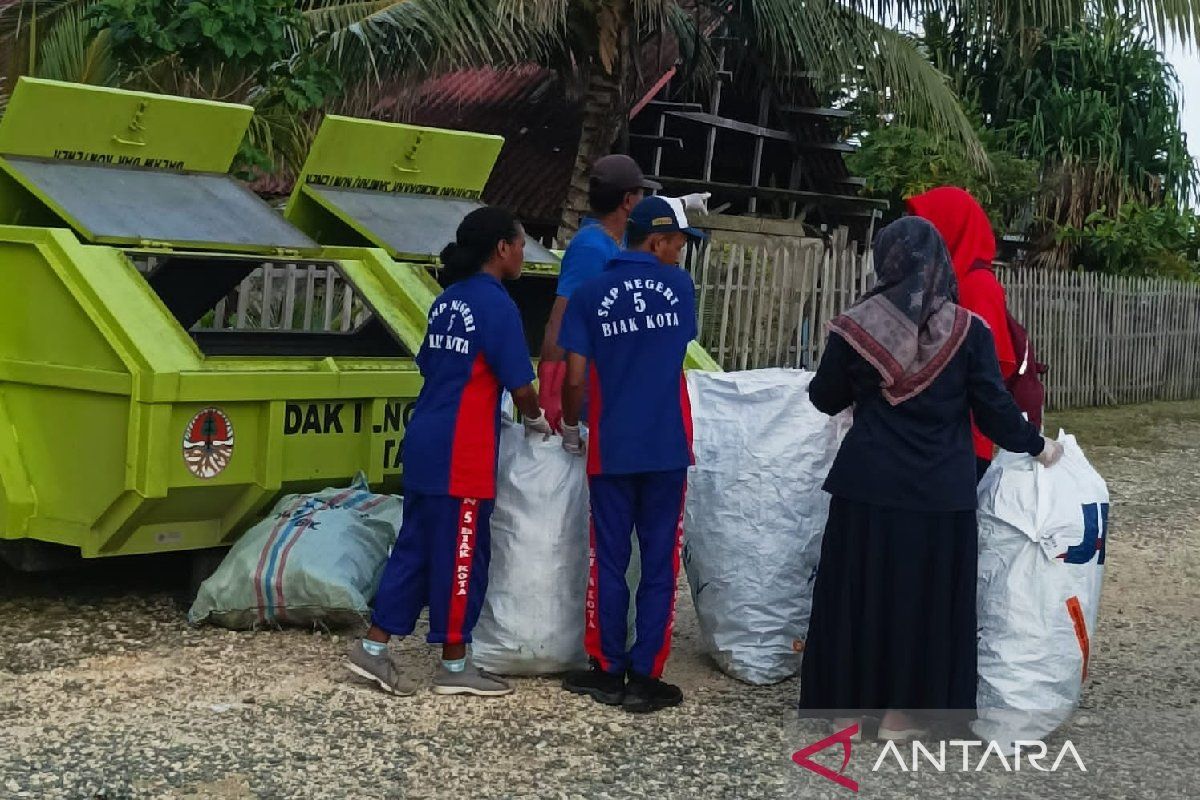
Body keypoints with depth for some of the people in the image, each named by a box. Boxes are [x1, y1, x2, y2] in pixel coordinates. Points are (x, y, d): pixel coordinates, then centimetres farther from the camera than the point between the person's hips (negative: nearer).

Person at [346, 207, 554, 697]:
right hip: (461, 454, -8)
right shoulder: (497, 305, -12)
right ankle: (454, 666, 10)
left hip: (425, 442, 8)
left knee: (416, 545, 13)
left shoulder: (447, 302, 13)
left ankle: (374, 648, 16)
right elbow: (520, 386, -13)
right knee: (461, 553, 1)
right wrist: (537, 422, 6)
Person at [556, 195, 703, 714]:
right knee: (659, 565, 6)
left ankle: (608, 672, 16)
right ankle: (645, 678, 9)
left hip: (611, 449, 0)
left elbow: (575, 378, -6)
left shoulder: (590, 294, -3)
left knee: (609, 563, 10)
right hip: (667, 449, 0)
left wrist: (570, 426, 10)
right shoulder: (679, 285, -1)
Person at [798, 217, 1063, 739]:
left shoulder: (858, 326, -5)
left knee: (859, 587, 13)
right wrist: (1038, 447, 12)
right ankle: (900, 710, 17)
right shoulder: (969, 331, -7)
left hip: (868, 486, 1)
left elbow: (825, 398, 6)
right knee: (924, 593, 11)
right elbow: (994, 409, -5)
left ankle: (847, 702, 22)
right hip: (939, 493, -1)